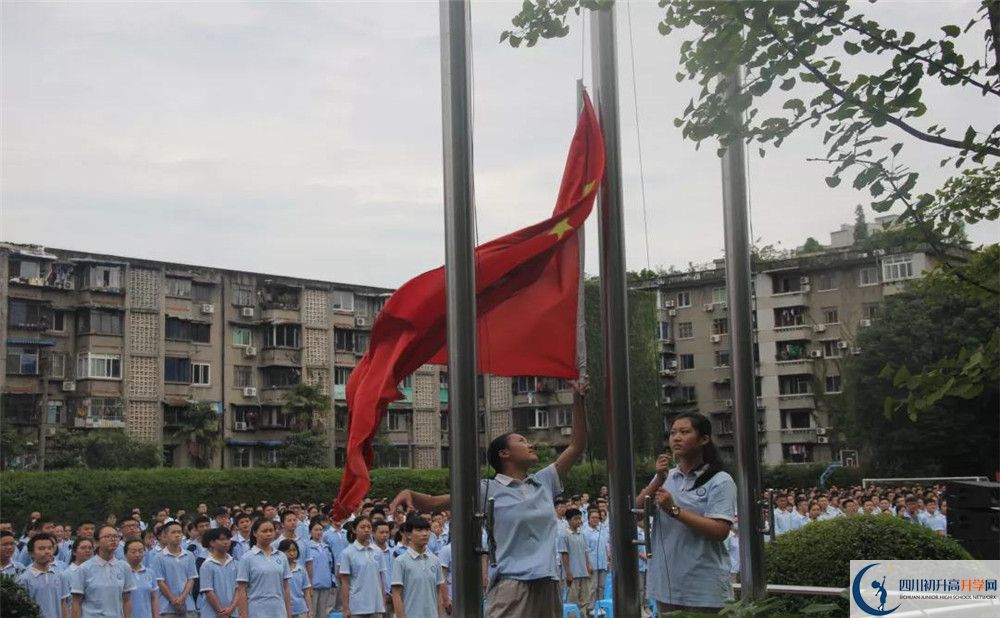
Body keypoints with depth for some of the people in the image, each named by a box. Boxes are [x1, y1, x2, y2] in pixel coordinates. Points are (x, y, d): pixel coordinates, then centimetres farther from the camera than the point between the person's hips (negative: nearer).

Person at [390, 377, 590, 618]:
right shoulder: (489, 490, 1)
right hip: (512, 587, -6)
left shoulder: (544, 482, 15)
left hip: (547, 587, 6)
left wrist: (578, 400, 11)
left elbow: (577, 446, 17)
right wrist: (409, 493, -23)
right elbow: (435, 503, -3)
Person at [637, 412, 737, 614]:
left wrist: (674, 510, -19)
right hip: (666, 585, 5)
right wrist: (658, 481, -10)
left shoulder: (720, 481, -6)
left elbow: (720, 531, -16)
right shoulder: (665, 477, 11)